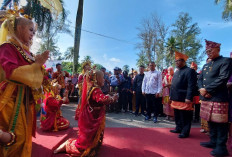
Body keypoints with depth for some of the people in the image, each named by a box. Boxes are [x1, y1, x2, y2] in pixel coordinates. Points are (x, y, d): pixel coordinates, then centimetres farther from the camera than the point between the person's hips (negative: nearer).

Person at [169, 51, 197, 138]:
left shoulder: (189, 71, -9)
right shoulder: (176, 72, 18)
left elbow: (191, 86, -16)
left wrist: (188, 98, -20)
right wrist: (171, 95, 17)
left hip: (184, 99, -8)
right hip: (176, 98, 9)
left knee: (185, 117, 3)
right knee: (177, 116, 18)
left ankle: (185, 132, 15)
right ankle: (178, 128, 33)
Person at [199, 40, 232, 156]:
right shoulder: (206, 65, 19)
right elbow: (200, 79, 15)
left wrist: (207, 89, -16)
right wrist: (201, 89, -5)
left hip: (218, 99, -7)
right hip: (206, 98, 8)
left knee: (220, 123, 1)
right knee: (210, 121, 16)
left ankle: (221, 147, 14)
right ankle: (213, 142, 30)